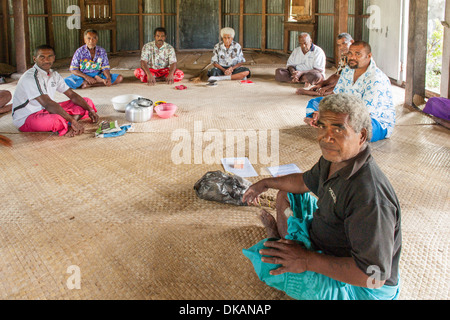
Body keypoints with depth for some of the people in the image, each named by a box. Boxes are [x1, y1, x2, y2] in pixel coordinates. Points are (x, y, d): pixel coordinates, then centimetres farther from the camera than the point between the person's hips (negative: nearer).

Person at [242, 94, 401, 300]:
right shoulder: (335, 158, -6)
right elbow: (307, 181, 18)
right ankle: (284, 245, 34)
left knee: (263, 259, -19)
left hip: (358, 288, -9)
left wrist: (308, 261, -34)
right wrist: (266, 183, 27)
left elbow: (374, 277, -38)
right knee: (286, 196, 17)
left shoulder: (369, 197, -37)